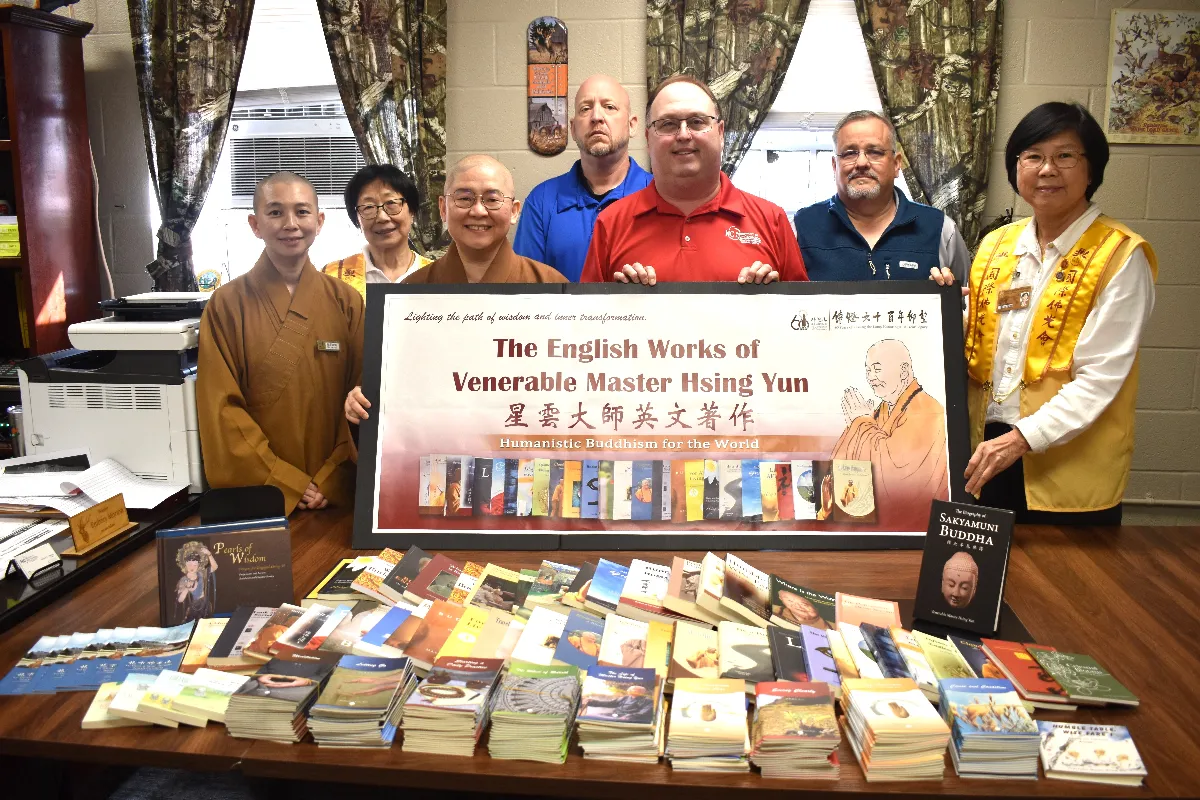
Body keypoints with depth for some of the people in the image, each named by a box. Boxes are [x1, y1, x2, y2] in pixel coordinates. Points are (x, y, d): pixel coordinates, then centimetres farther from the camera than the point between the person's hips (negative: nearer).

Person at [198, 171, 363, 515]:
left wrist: (327, 482, -9)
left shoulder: (346, 301, 2)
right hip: (254, 497, -1)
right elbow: (221, 409, -7)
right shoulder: (227, 304, -4)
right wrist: (286, 484, -13)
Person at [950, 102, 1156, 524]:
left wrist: (1021, 439, -23)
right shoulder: (995, 244, 8)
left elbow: (1102, 376, -14)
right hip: (985, 450, 4)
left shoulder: (1121, 256, -7)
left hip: (1071, 467, -4)